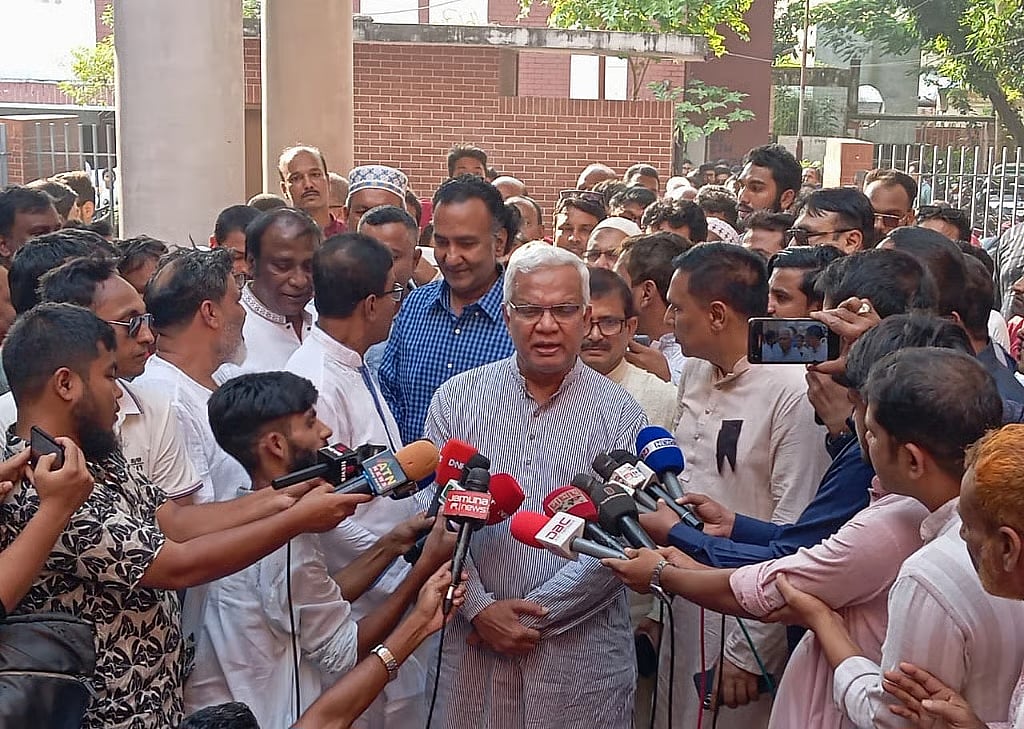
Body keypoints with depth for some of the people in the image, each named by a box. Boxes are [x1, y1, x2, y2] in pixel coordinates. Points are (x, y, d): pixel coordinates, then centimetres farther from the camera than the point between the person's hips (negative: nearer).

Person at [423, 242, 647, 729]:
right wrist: (480, 608, -11)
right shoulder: (457, 399, 3)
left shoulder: (619, 414, -2)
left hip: (582, 649, -1)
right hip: (473, 637, 1)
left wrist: (533, 613, -12)